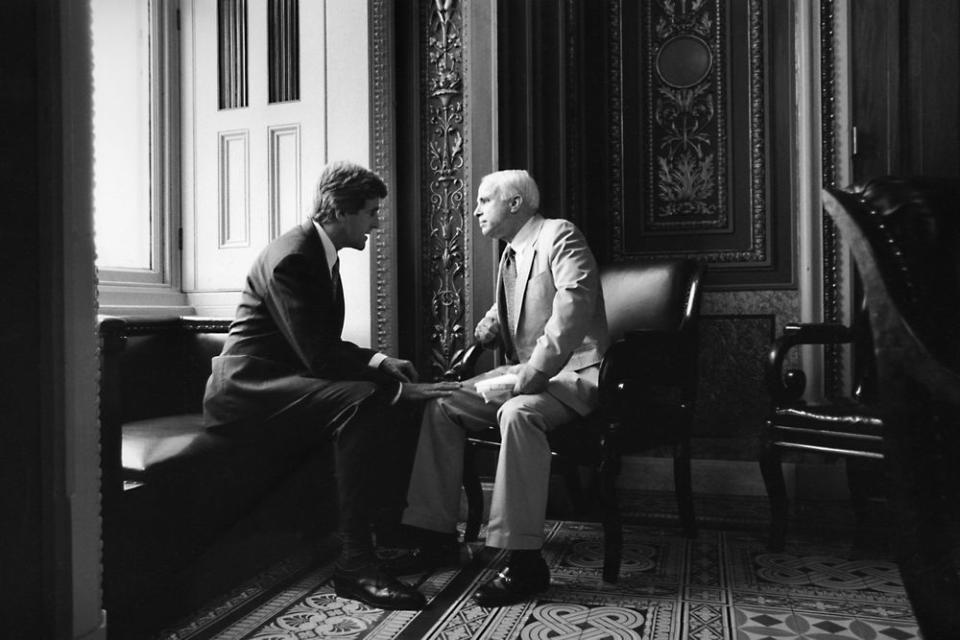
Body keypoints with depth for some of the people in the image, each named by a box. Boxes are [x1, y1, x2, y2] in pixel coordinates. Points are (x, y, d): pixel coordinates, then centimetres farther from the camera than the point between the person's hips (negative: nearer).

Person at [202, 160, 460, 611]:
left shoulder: (322, 254, 12)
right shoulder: (291, 257, -19)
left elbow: (325, 343, 18)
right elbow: (317, 355, -27)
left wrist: (379, 361, 2)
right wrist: (400, 386, -25)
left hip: (284, 379, 10)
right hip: (246, 386, -10)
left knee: (391, 396, 2)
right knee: (361, 400, -31)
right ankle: (355, 565, -27)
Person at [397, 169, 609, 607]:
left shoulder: (559, 236, -10)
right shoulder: (510, 252, 16)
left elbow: (574, 306, -25)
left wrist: (533, 373, -29)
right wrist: (490, 325, 8)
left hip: (572, 372, -9)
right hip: (526, 371, 9)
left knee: (518, 413, -37)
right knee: (443, 406, -3)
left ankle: (525, 562, -27)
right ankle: (437, 536, 5)